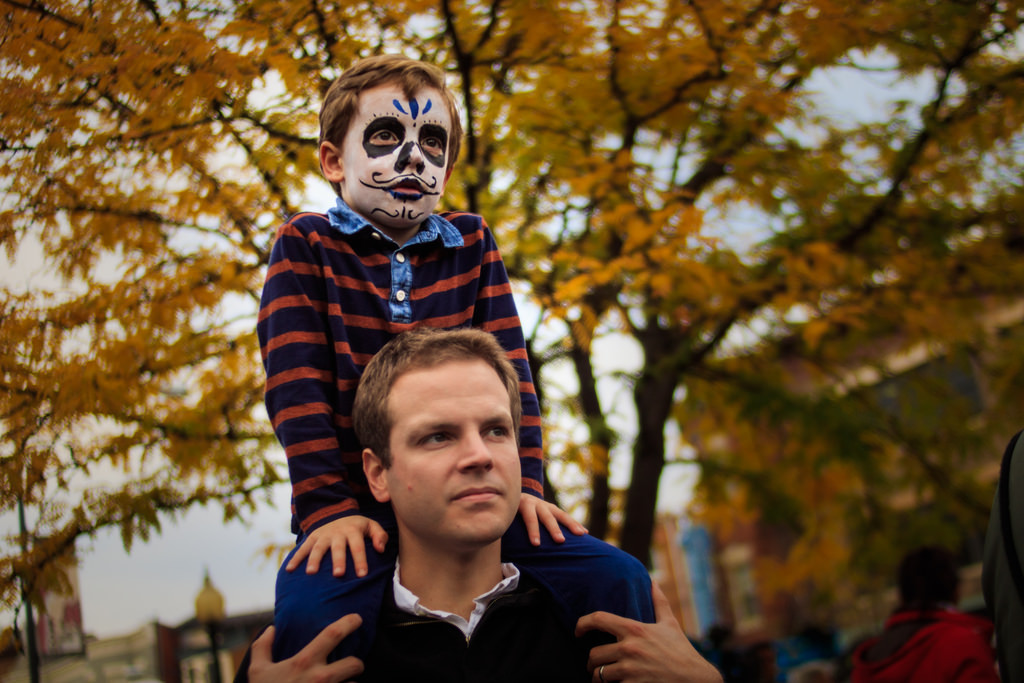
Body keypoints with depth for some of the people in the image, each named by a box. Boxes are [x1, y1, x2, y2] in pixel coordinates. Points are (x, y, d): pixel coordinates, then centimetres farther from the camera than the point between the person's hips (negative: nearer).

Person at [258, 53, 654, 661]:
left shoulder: (472, 245, 13)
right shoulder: (306, 246, 4)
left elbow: (507, 366, 6)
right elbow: (297, 385, -6)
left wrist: (522, 481, -7)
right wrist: (328, 508, -16)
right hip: (361, 513, -2)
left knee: (617, 581, -18)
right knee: (310, 612, -34)